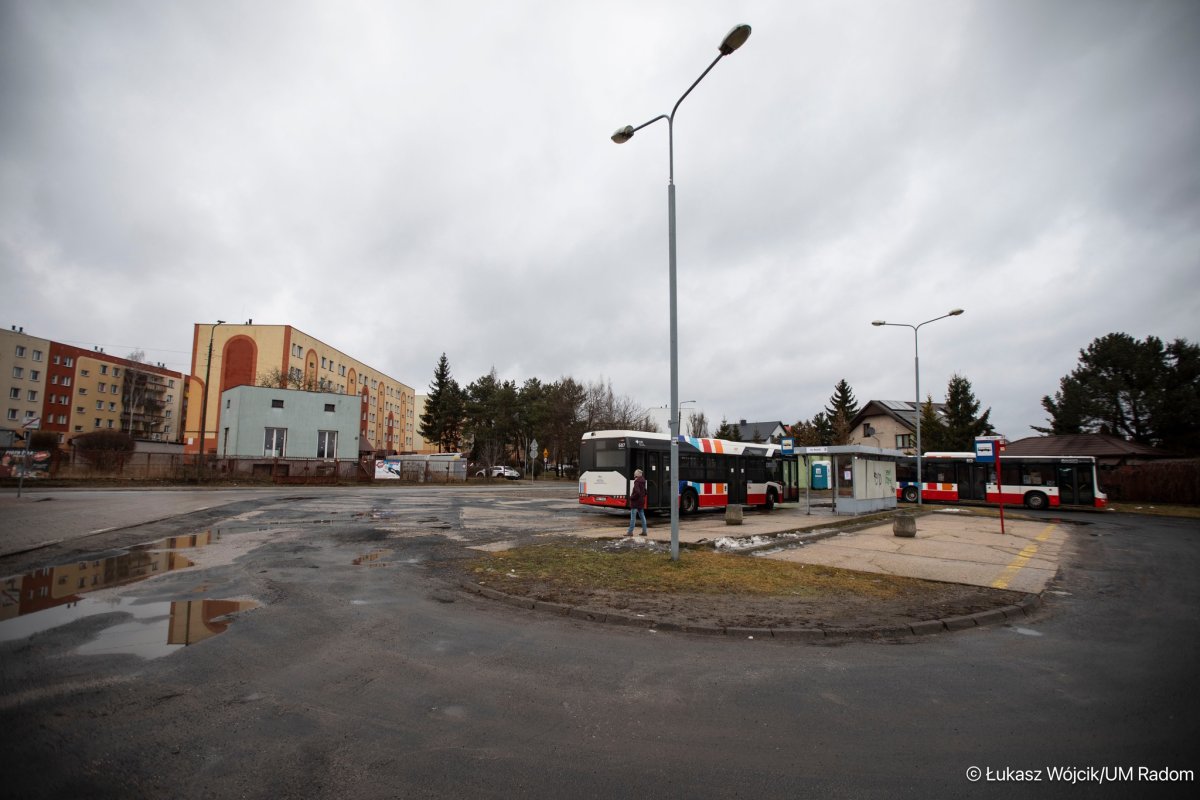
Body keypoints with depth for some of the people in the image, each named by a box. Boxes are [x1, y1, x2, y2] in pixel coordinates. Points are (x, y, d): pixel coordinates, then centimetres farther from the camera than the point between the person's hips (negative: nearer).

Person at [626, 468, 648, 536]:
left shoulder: (637, 482, -18)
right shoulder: (643, 481, 10)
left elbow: (637, 492, -26)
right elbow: (645, 492, 19)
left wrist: (631, 497, -15)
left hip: (635, 501, -9)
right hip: (641, 501, 9)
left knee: (633, 517, -4)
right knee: (642, 516, 12)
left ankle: (630, 531, 0)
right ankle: (644, 531, 15)